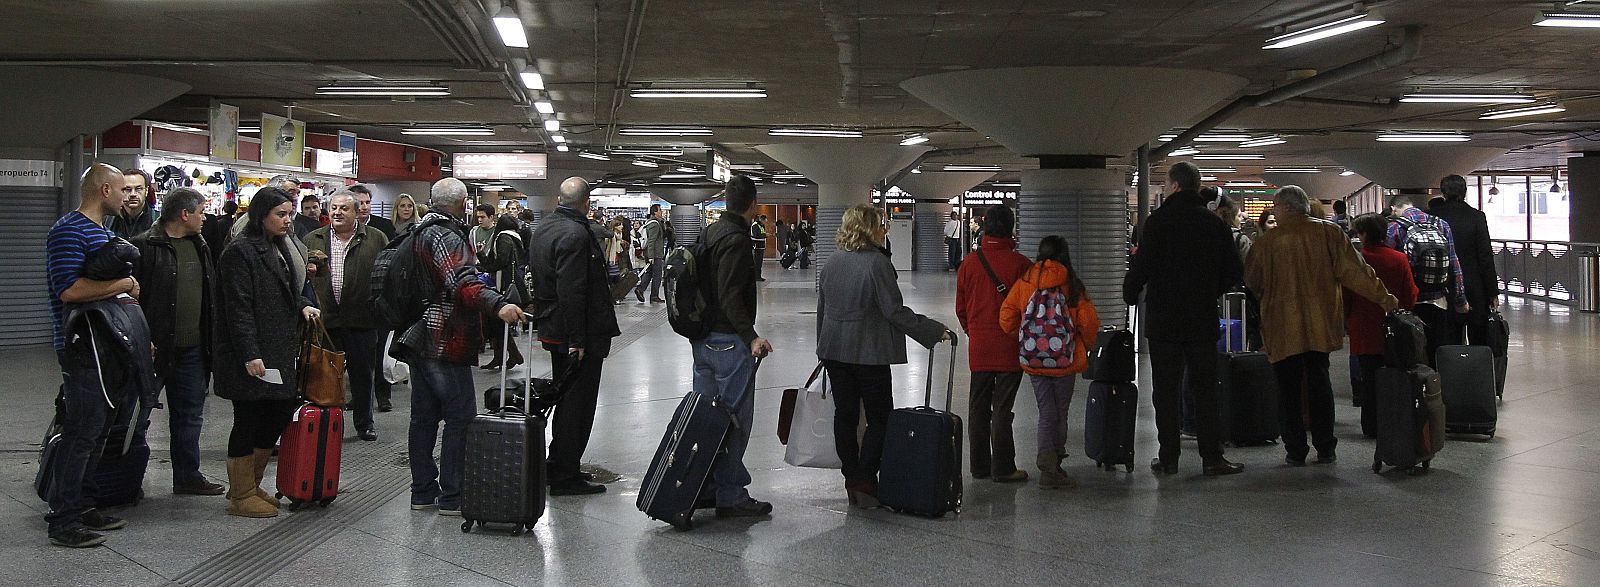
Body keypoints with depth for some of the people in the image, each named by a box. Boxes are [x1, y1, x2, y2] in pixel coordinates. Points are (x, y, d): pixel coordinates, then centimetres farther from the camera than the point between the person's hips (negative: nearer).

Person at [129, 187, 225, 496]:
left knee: (190, 413, 13)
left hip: (192, 348, 7)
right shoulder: (145, 246, -12)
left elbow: (211, 294, 19)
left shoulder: (200, 246, 12)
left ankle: (188, 476, 23)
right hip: (155, 346, -7)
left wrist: (210, 339, 14)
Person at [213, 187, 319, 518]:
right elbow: (238, 307, -18)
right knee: (248, 421, -1)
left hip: (280, 350, 9)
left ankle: (249, 485, 26)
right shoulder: (242, 252, -13)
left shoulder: (285, 249, 15)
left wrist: (304, 305, 6)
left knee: (281, 412, 11)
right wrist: (249, 354, -22)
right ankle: (241, 496, 10)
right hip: (251, 355, -9)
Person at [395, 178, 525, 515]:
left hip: (418, 342, 10)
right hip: (446, 345, -10)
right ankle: (451, 497, -3)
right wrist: (498, 305, -46)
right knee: (460, 417, -4)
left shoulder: (419, 233, 16)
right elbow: (463, 283, -32)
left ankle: (422, 492, 19)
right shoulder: (447, 237, -15)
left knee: (424, 417, 13)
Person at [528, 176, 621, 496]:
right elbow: (571, 292, -26)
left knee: (566, 398, 20)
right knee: (578, 402, -2)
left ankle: (557, 465, 30)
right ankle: (566, 475, 3)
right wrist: (577, 340, -24)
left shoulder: (543, 227, 11)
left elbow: (535, 272, 20)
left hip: (552, 328, 10)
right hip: (580, 336, -10)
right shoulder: (576, 234, -21)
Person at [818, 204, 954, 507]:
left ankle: (852, 482, 16)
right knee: (879, 418, 4)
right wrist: (935, 331, -11)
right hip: (869, 353, -6)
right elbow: (895, 311, -17)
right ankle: (864, 482, -2)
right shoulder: (877, 263, -14)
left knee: (845, 415, 12)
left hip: (834, 351, 6)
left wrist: (823, 348, 22)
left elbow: (821, 308, 13)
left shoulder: (833, 262, 7)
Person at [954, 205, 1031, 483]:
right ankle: (1003, 468, 3)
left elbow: (960, 307, 7)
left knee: (978, 407, 11)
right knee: (1002, 408, 1)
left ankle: (980, 465, 17)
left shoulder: (969, 263, 1)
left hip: (978, 347, 3)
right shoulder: (1019, 263, -10)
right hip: (1010, 346, -3)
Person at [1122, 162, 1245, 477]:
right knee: (1205, 390, 8)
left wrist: (1130, 294, 4)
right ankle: (1212, 458, 7)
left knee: (1166, 391, 4)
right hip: (1203, 320, 3)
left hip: (1164, 320, -3)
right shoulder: (1215, 224, 3)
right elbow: (1234, 270, 6)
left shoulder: (1159, 220, -9)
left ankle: (1168, 458, 6)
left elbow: (1143, 265, -13)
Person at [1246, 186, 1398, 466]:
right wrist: (1382, 297, 6)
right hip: (1320, 325, 3)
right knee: (1319, 383, 14)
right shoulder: (1329, 232, -1)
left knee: (1289, 388, 5)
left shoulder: (1268, 241, -9)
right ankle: (1326, 449, 17)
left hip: (1283, 329, -3)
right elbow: (1354, 270, -2)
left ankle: (1295, 451, 6)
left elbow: (1253, 282, 2)